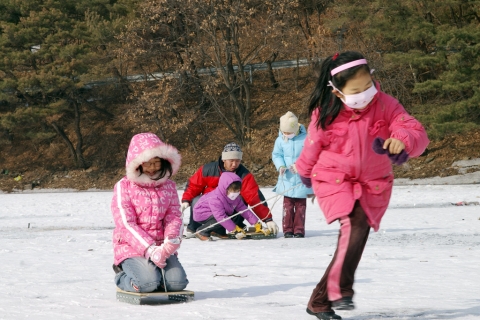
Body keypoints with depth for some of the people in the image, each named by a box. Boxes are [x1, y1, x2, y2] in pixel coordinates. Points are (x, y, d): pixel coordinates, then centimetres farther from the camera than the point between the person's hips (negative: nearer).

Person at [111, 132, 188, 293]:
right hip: (132, 247, -4)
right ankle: (123, 277, 7)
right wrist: (150, 249, -22)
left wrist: (171, 240, -20)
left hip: (161, 246, 4)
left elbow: (174, 218, 3)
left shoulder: (169, 186, 10)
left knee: (177, 282, -20)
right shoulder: (124, 186, -4)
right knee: (148, 282, -29)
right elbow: (126, 224, -12)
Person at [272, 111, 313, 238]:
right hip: (287, 179, 1)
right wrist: (280, 166, -14)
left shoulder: (305, 139, -8)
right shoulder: (280, 140, 0)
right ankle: (288, 230, 9)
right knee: (287, 205, 2)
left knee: (300, 205, 5)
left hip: (301, 179, -1)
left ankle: (299, 230, 12)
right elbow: (276, 155, 5)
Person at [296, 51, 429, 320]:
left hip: (373, 184, 2)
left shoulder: (385, 105, -12)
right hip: (335, 180, -2)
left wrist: (403, 140, -42)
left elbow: (418, 133, -19)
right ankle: (340, 289, -26)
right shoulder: (326, 114, -13)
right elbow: (313, 144, 7)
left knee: (360, 228, -16)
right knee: (353, 225, -27)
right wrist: (305, 171, 23)